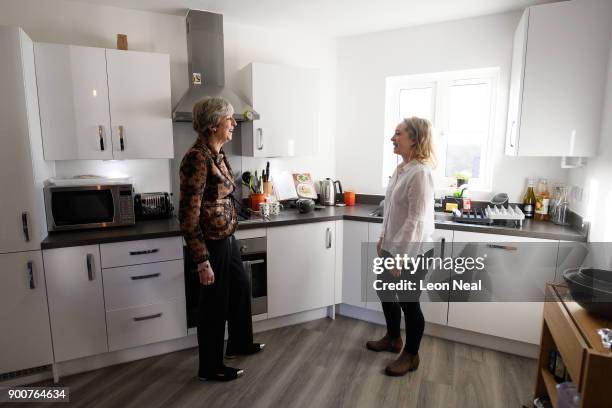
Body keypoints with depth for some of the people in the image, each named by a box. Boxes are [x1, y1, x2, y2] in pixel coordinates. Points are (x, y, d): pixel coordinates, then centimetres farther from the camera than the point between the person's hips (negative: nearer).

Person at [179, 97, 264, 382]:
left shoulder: (217, 154, 7)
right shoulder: (197, 158, -22)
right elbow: (188, 216, -23)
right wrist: (202, 261, -22)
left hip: (227, 239, 10)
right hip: (211, 244, -10)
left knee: (241, 288, 24)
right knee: (215, 303, 8)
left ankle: (239, 343, 48)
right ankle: (211, 367, 32)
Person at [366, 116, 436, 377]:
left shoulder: (420, 173, -23)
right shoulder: (400, 169, 6)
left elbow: (416, 221, -24)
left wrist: (399, 257, -21)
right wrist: (383, 238, 18)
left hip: (413, 252, -9)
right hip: (393, 247, 9)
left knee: (409, 302, 8)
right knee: (385, 291, 22)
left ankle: (411, 356, 31)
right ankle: (393, 338, 45)